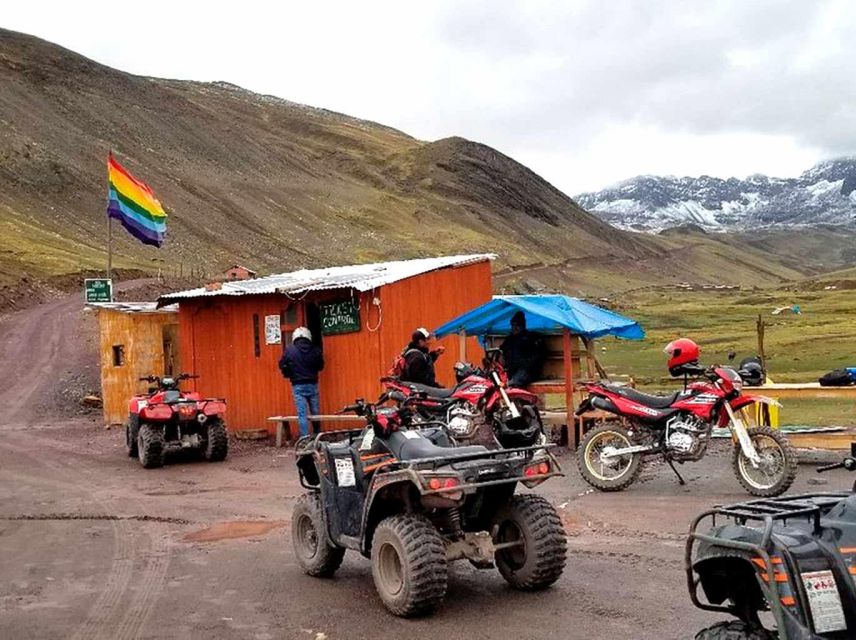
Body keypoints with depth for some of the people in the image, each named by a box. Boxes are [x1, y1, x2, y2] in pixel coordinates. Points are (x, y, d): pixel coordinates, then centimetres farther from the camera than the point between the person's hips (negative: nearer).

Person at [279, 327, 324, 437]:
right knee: (315, 413, 13)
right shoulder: (315, 349, -1)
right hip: (313, 384, 2)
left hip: (298, 386, -2)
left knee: (302, 414, -2)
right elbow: (321, 366, 10)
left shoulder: (290, 350, -6)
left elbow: (282, 365, 2)